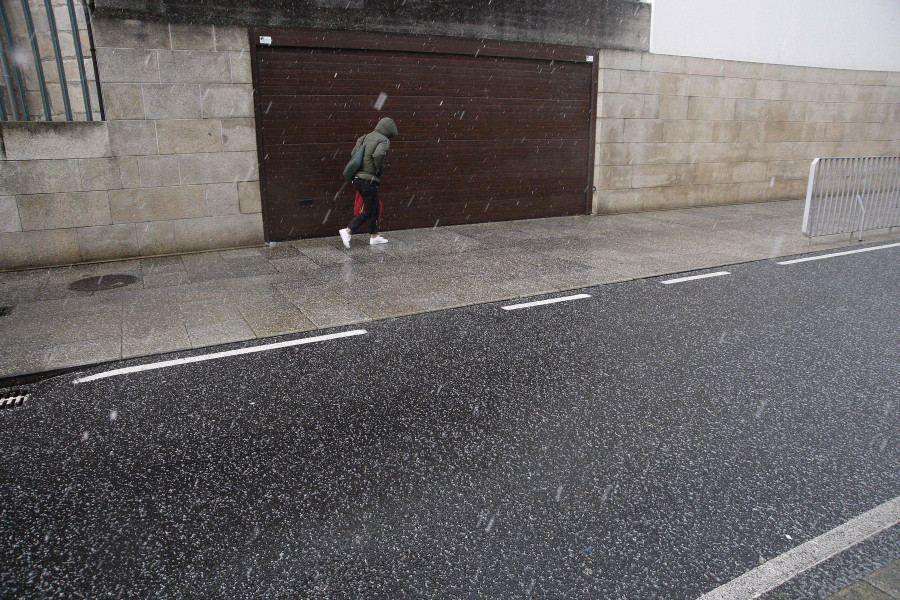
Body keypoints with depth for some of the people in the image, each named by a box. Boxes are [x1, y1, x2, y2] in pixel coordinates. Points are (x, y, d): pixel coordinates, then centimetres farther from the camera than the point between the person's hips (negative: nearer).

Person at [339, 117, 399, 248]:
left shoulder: (366, 137, 15)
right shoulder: (384, 140, -8)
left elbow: (353, 153, 11)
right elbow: (378, 155, -27)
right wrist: (380, 170, -12)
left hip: (358, 178, 8)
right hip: (369, 180, -8)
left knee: (376, 207, 18)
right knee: (368, 211, -2)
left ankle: (374, 236, 23)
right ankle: (347, 231, -11)